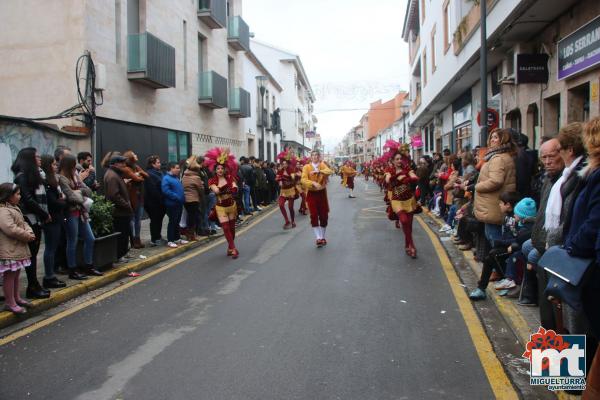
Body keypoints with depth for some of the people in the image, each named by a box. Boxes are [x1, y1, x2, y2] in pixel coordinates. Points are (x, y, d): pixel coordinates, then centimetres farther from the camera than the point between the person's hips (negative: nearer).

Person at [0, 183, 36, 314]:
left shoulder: (14, 208, 15)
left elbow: (23, 223, 16)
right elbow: (11, 229, -29)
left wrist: (29, 232, -4)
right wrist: (27, 236, -18)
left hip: (18, 248, 10)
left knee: (16, 273, 18)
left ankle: (16, 298, 30)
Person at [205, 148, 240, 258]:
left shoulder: (230, 178, -4)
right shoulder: (212, 181, -8)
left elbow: (235, 190, -19)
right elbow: (216, 191, -26)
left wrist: (222, 190, -32)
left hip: (232, 205, 2)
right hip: (220, 207, -2)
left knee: (232, 227, 11)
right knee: (226, 228, -9)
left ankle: (230, 247, 28)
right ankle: (233, 249, -4)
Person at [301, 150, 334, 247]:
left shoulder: (322, 165, 1)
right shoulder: (306, 167, -5)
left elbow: (330, 171, -20)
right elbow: (304, 180, -17)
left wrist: (318, 171, -35)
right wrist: (313, 183, -34)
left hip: (322, 193, 2)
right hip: (311, 194, -2)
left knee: (324, 215, 6)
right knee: (314, 216, -6)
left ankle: (323, 237, 21)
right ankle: (319, 238, -3)